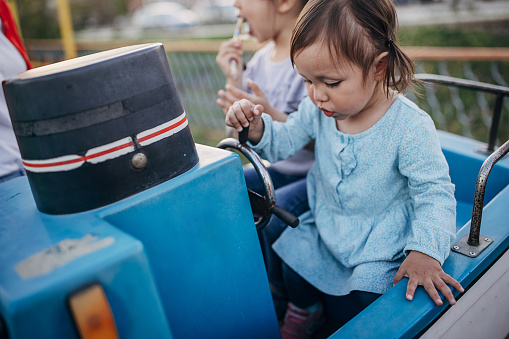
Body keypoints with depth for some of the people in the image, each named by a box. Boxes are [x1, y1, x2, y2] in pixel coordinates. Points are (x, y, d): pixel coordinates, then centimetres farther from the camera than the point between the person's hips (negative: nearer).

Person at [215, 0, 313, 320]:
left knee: (270, 216, -29)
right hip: (276, 169, 8)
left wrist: (271, 116, -33)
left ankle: (288, 305, 1)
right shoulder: (261, 58, 5)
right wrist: (234, 80, -5)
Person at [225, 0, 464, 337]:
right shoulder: (318, 110, -13)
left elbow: (434, 192, -19)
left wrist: (425, 251, -30)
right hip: (324, 226, 5)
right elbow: (285, 141, 0)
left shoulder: (411, 126, -26)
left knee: (348, 309, -6)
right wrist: (257, 127, -22)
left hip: (378, 243, -4)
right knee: (294, 273, 8)